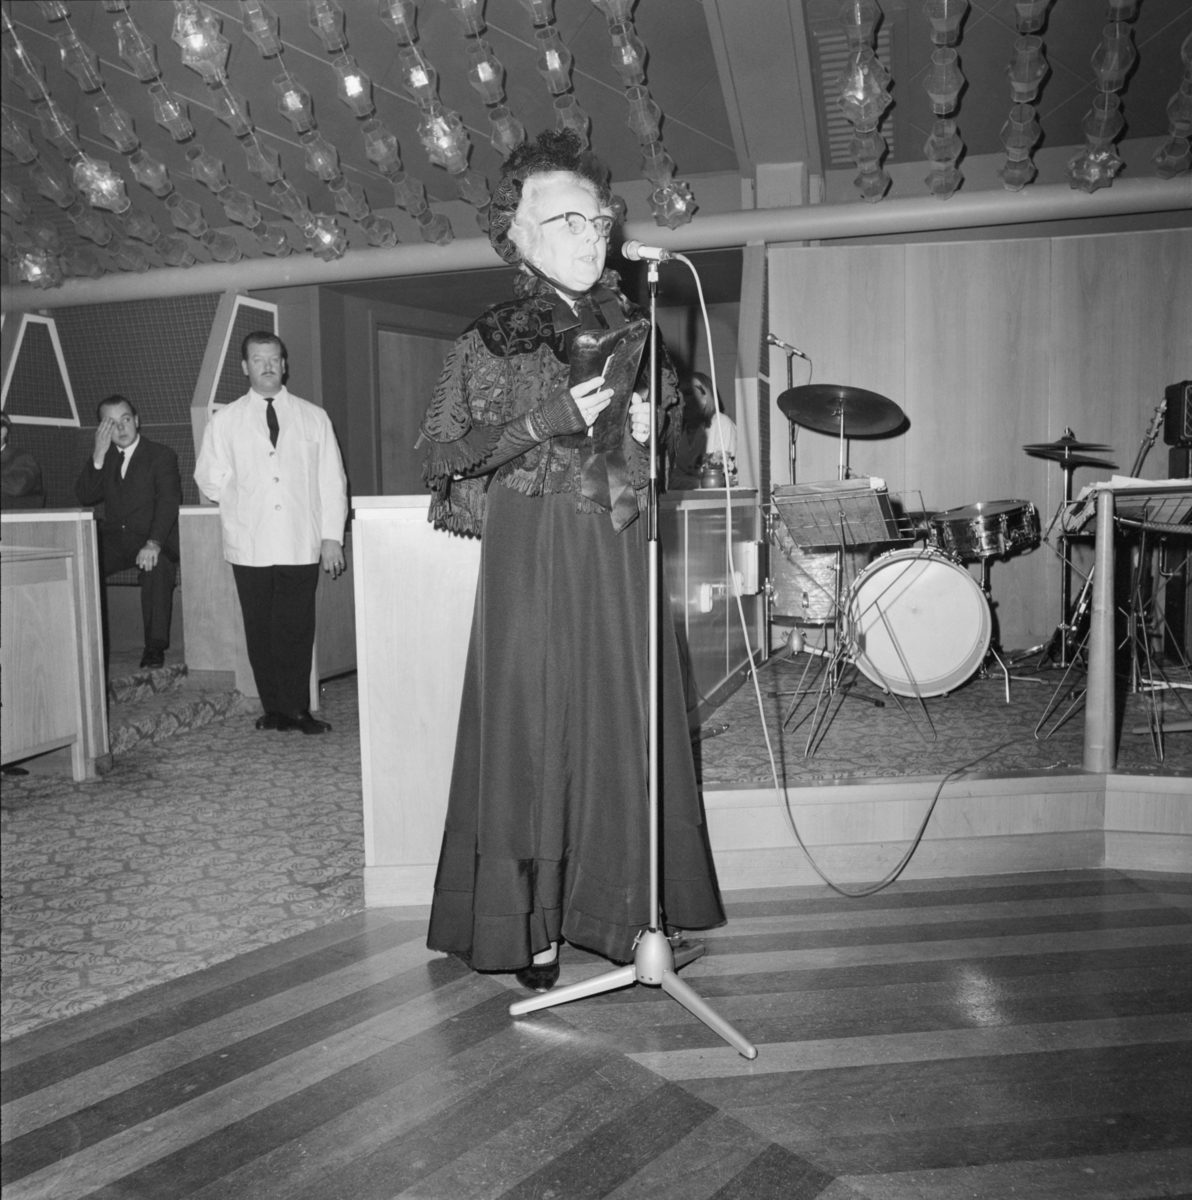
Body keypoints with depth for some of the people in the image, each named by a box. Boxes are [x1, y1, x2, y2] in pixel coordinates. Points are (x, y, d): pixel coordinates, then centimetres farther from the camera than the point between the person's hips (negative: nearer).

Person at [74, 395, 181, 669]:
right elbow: (84, 496, 4)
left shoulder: (162, 455, 2)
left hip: (152, 540, -4)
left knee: (157, 565, -36)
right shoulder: (103, 458, 18)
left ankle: (155, 646, -31)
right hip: (114, 539, 5)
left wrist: (154, 543, -28)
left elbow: (168, 502, -12)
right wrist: (98, 454, -8)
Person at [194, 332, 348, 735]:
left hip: (302, 544, 0)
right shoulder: (224, 421, 9)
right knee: (261, 631, 3)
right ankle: (274, 709, 15)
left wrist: (332, 536, 0)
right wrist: (242, 499, 5)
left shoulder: (313, 417, 8)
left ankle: (297, 709, 13)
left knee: (297, 630, 0)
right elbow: (210, 480, 13)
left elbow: (331, 480, 5)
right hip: (250, 546, 1)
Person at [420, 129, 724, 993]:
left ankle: (619, 908, 20)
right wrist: (546, 421, -15)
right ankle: (533, 927, 10)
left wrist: (649, 428, -3)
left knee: (624, 727, 6)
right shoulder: (493, 342, 0)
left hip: (620, 562, 4)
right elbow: (444, 454, -6)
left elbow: (673, 428, 21)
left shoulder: (631, 331, 11)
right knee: (534, 732, -2)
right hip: (533, 563, -4)